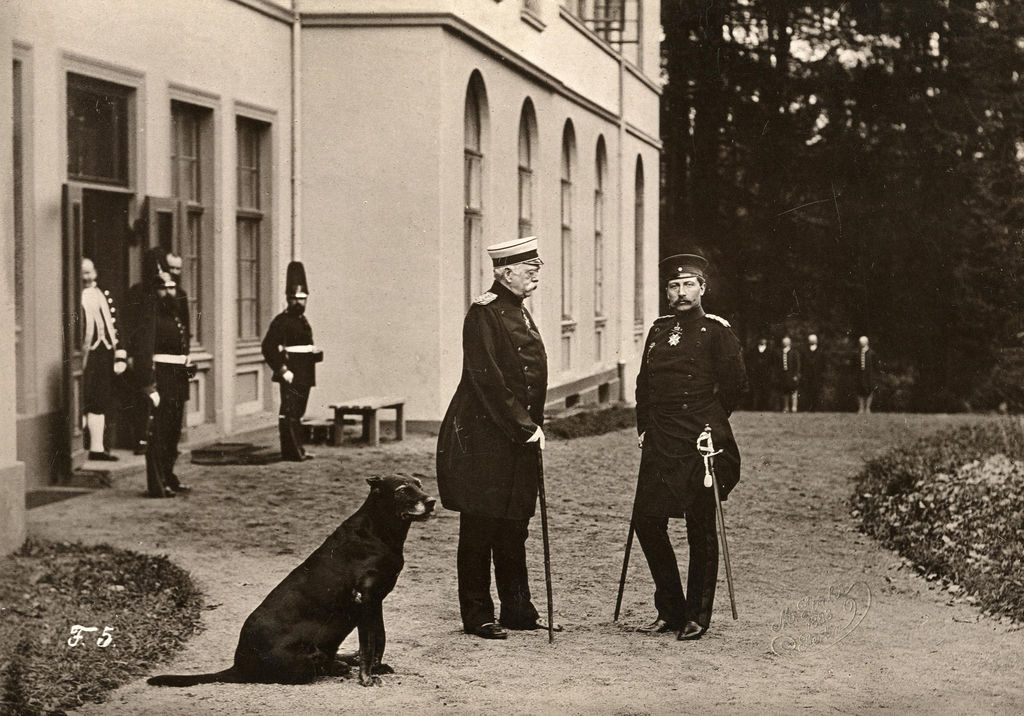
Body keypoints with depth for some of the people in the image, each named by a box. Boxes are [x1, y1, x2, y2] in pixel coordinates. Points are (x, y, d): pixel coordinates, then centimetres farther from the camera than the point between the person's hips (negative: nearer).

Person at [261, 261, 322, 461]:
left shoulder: (303, 321, 18)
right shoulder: (281, 321, -9)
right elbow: (268, 347, -16)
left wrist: (315, 353, 10)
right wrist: (282, 370, -19)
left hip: (304, 376, 9)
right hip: (291, 375, -9)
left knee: (298, 412, 12)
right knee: (290, 412, -8)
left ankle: (295, 450, 17)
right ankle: (294, 450, -8)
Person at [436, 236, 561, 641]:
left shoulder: (519, 314, 16)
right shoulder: (484, 313, -13)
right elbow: (489, 381, -19)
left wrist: (533, 426, 11)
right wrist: (524, 427, -18)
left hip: (518, 439, 9)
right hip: (483, 437, -9)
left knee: (514, 528, 13)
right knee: (479, 529, -2)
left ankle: (518, 610, 20)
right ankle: (477, 616, 4)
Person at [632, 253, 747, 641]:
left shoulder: (716, 330, -3)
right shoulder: (659, 330, 14)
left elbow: (736, 383, -5)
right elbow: (644, 383, 21)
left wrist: (709, 420, 1)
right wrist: (644, 426, 13)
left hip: (699, 446, -6)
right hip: (659, 445, 6)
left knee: (700, 530, 1)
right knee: (646, 519, 2)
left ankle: (697, 618, 8)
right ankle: (670, 611, 14)